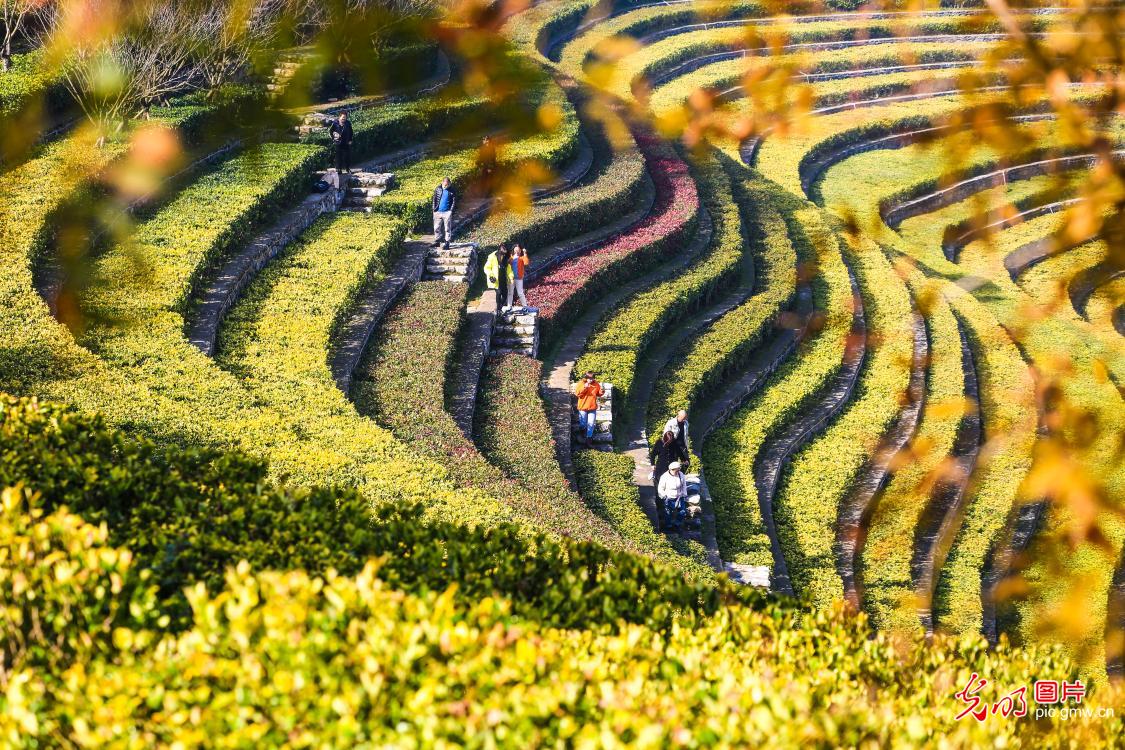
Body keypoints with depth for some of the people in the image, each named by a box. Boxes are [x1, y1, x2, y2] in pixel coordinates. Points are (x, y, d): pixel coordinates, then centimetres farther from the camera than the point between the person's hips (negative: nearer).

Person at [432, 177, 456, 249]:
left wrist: (451, 210, -7)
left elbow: (454, 201, 1)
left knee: (447, 228, -1)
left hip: (447, 212, -3)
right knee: (437, 228, 6)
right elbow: (434, 199, 8)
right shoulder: (438, 189, 3)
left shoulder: (451, 190, -2)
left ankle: (447, 243, 4)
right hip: (438, 212, 3)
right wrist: (434, 209, 2)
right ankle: (437, 242, 17)